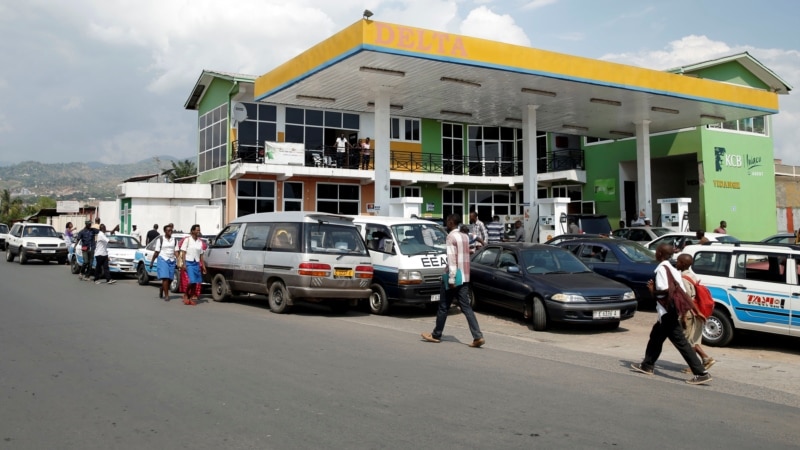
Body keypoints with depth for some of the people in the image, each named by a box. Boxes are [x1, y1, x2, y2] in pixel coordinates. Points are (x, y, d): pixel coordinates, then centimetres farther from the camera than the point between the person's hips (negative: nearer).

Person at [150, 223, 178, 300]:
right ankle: (166, 295, -11)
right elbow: (156, 252, 4)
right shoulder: (160, 239, 3)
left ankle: (161, 289, 33)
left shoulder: (174, 240, 11)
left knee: (170, 279, 5)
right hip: (163, 259, -4)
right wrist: (152, 262, 3)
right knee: (165, 278, -13)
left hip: (172, 261, 4)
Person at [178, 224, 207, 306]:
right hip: (189, 263, -5)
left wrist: (203, 266, 10)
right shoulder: (187, 240, -1)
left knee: (195, 281, 2)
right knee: (192, 280, -14)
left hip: (196, 263, 5)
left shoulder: (200, 242, 11)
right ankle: (186, 295, 6)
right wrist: (184, 264, -12)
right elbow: (183, 253, -3)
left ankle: (192, 297, 12)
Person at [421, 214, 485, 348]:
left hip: (453, 277, -7)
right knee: (466, 307, 4)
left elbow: (451, 259, -19)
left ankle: (436, 335, 18)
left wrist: (451, 279, -21)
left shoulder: (451, 237, -12)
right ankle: (478, 337, -6)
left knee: (443, 307, 6)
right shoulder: (465, 237, 13)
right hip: (465, 277, 7)